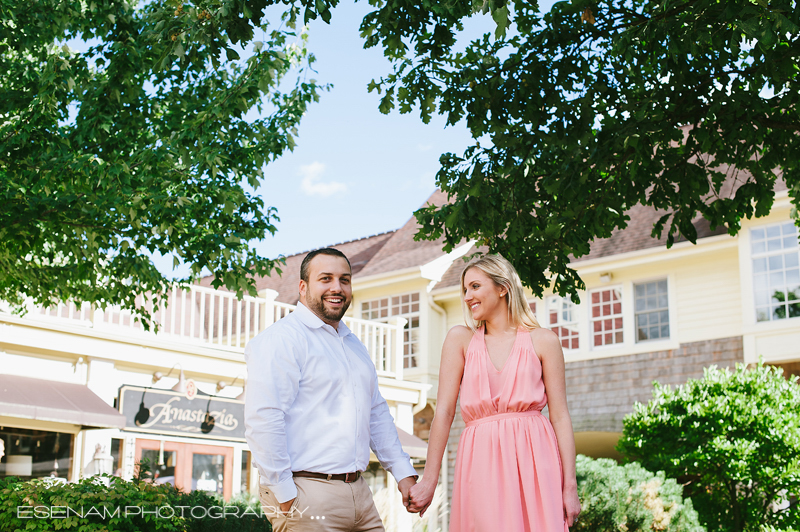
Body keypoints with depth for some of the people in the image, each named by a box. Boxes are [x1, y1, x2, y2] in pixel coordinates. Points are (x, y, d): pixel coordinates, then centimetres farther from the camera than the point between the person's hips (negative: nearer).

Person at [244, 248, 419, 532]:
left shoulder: (355, 346, 20)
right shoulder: (280, 338, -9)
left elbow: (378, 414, 25)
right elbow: (262, 420, -17)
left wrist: (403, 472, 16)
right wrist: (285, 496, -18)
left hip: (359, 495, 8)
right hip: (306, 495, -8)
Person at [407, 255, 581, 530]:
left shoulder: (543, 341, 7)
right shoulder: (460, 338, 9)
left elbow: (560, 416, 4)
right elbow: (444, 411, 4)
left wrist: (570, 486, -2)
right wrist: (429, 480, -1)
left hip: (534, 459, 0)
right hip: (481, 464, 1)